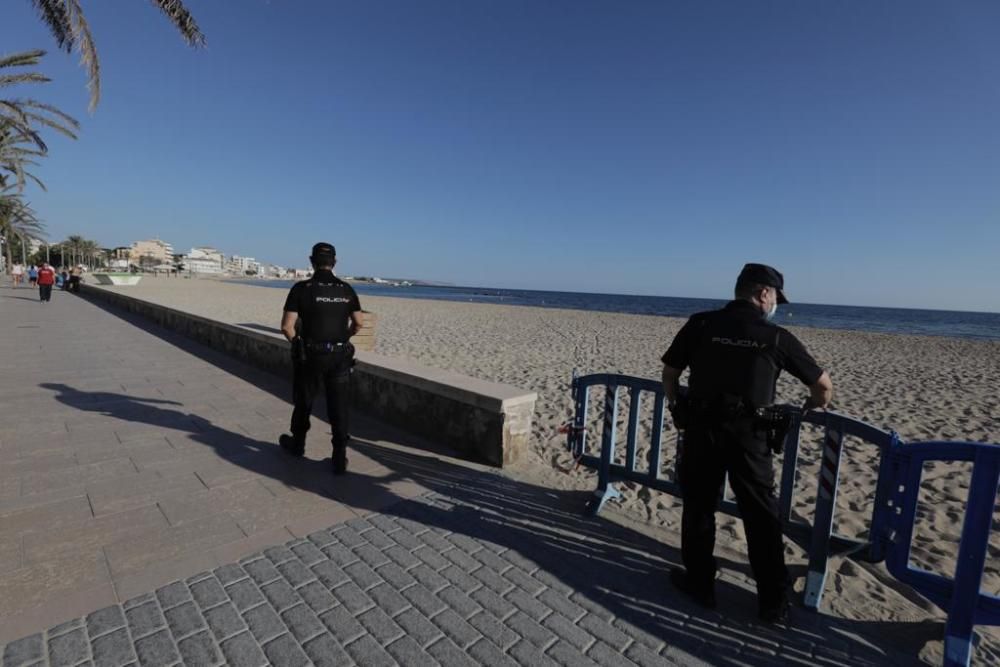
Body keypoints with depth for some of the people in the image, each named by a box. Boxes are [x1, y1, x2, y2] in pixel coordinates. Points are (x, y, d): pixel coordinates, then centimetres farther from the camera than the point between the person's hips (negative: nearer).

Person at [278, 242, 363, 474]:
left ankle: (298, 444, 40)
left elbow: (287, 326, -11)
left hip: (310, 355, -1)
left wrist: (297, 343, 7)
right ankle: (340, 458, 8)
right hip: (340, 356, 2)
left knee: (304, 402, 19)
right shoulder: (346, 289, 0)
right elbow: (358, 323, 4)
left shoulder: (301, 288, -9)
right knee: (339, 408, 6)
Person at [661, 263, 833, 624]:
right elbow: (824, 387, 8)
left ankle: (700, 585, 29)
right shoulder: (777, 337, 0)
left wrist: (677, 407, 21)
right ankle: (774, 603, 26)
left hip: (702, 431, 1)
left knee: (698, 508, 15)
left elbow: (669, 373, 5)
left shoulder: (700, 324, 0)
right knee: (762, 518, 14)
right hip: (749, 437, 0)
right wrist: (807, 410, 28)